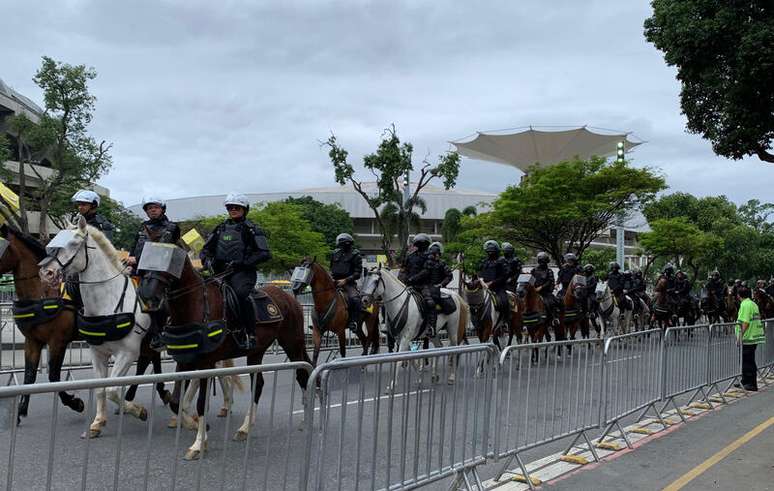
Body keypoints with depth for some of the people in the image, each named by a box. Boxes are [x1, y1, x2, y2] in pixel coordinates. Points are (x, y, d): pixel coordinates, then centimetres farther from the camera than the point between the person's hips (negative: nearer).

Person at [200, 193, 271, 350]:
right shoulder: (220, 228, 20)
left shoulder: (251, 229, 3)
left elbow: (264, 254, -6)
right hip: (220, 272, 6)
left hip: (243, 273, -6)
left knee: (240, 294, -34)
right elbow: (206, 249, 25)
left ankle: (250, 335, -30)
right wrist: (207, 260, 1)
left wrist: (242, 263, -15)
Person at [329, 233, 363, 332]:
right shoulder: (335, 254, 15)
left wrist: (345, 280, -16)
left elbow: (358, 273, -7)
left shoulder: (355, 255, -2)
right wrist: (331, 277, 6)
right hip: (335, 282, 5)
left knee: (355, 299, -30)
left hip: (348, 283, -5)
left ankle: (354, 322, -23)